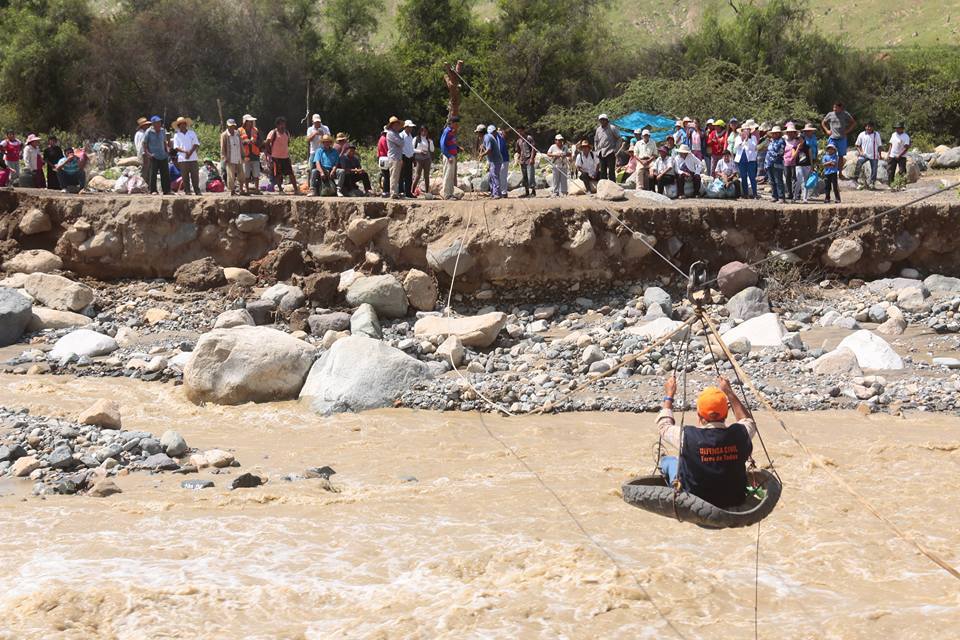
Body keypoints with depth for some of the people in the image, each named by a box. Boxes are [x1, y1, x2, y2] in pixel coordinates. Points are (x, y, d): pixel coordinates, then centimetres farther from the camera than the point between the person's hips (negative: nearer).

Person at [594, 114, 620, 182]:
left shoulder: (612, 128, -3)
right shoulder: (598, 129, 14)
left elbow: (618, 139, -1)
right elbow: (596, 140, 25)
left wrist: (615, 149, -9)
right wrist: (597, 149, 13)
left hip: (610, 153, -6)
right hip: (601, 153, 6)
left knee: (611, 171, -7)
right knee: (603, 171, 7)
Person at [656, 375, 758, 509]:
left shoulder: (687, 436, -22)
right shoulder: (740, 434, -17)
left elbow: (664, 425, 3)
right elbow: (749, 422, 11)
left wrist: (669, 395, 15)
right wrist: (729, 393, 17)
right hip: (735, 502, 2)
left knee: (667, 461, 20)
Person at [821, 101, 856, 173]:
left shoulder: (845, 114, 1)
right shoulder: (830, 115, 5)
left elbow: (853, 123, 11)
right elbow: (823, 123, 20)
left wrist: (848, 130, -1)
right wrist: (827, 130, 6)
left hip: (842, 138, 0)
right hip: (832, 138, 0)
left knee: (841, 156, 6)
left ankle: (840, 172, 14)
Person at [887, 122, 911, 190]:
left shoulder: (905, 137, -10)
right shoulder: (893, 135, 11)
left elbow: (906, 148, -15)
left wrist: (899, 155, -20)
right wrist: (888, 154, 9)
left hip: (901, 157, -6)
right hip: (892, 156, 6)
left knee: (902, 171, -5)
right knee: (890, 171, 4)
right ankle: (891, 184, 13)